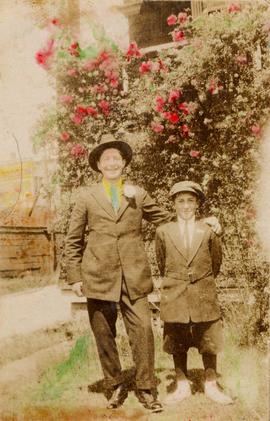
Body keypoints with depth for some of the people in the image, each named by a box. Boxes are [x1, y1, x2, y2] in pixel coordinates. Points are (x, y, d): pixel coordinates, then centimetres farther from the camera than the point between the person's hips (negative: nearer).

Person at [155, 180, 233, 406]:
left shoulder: (208, 230, 0)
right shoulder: (163, 231, 1)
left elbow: (216, 262, 11)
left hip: (204, 296, 0)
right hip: (174, 296, 0)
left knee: (209, 343, 9)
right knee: (177, 344, 8)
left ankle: (211, 385, 23)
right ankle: (182, 386, 22)